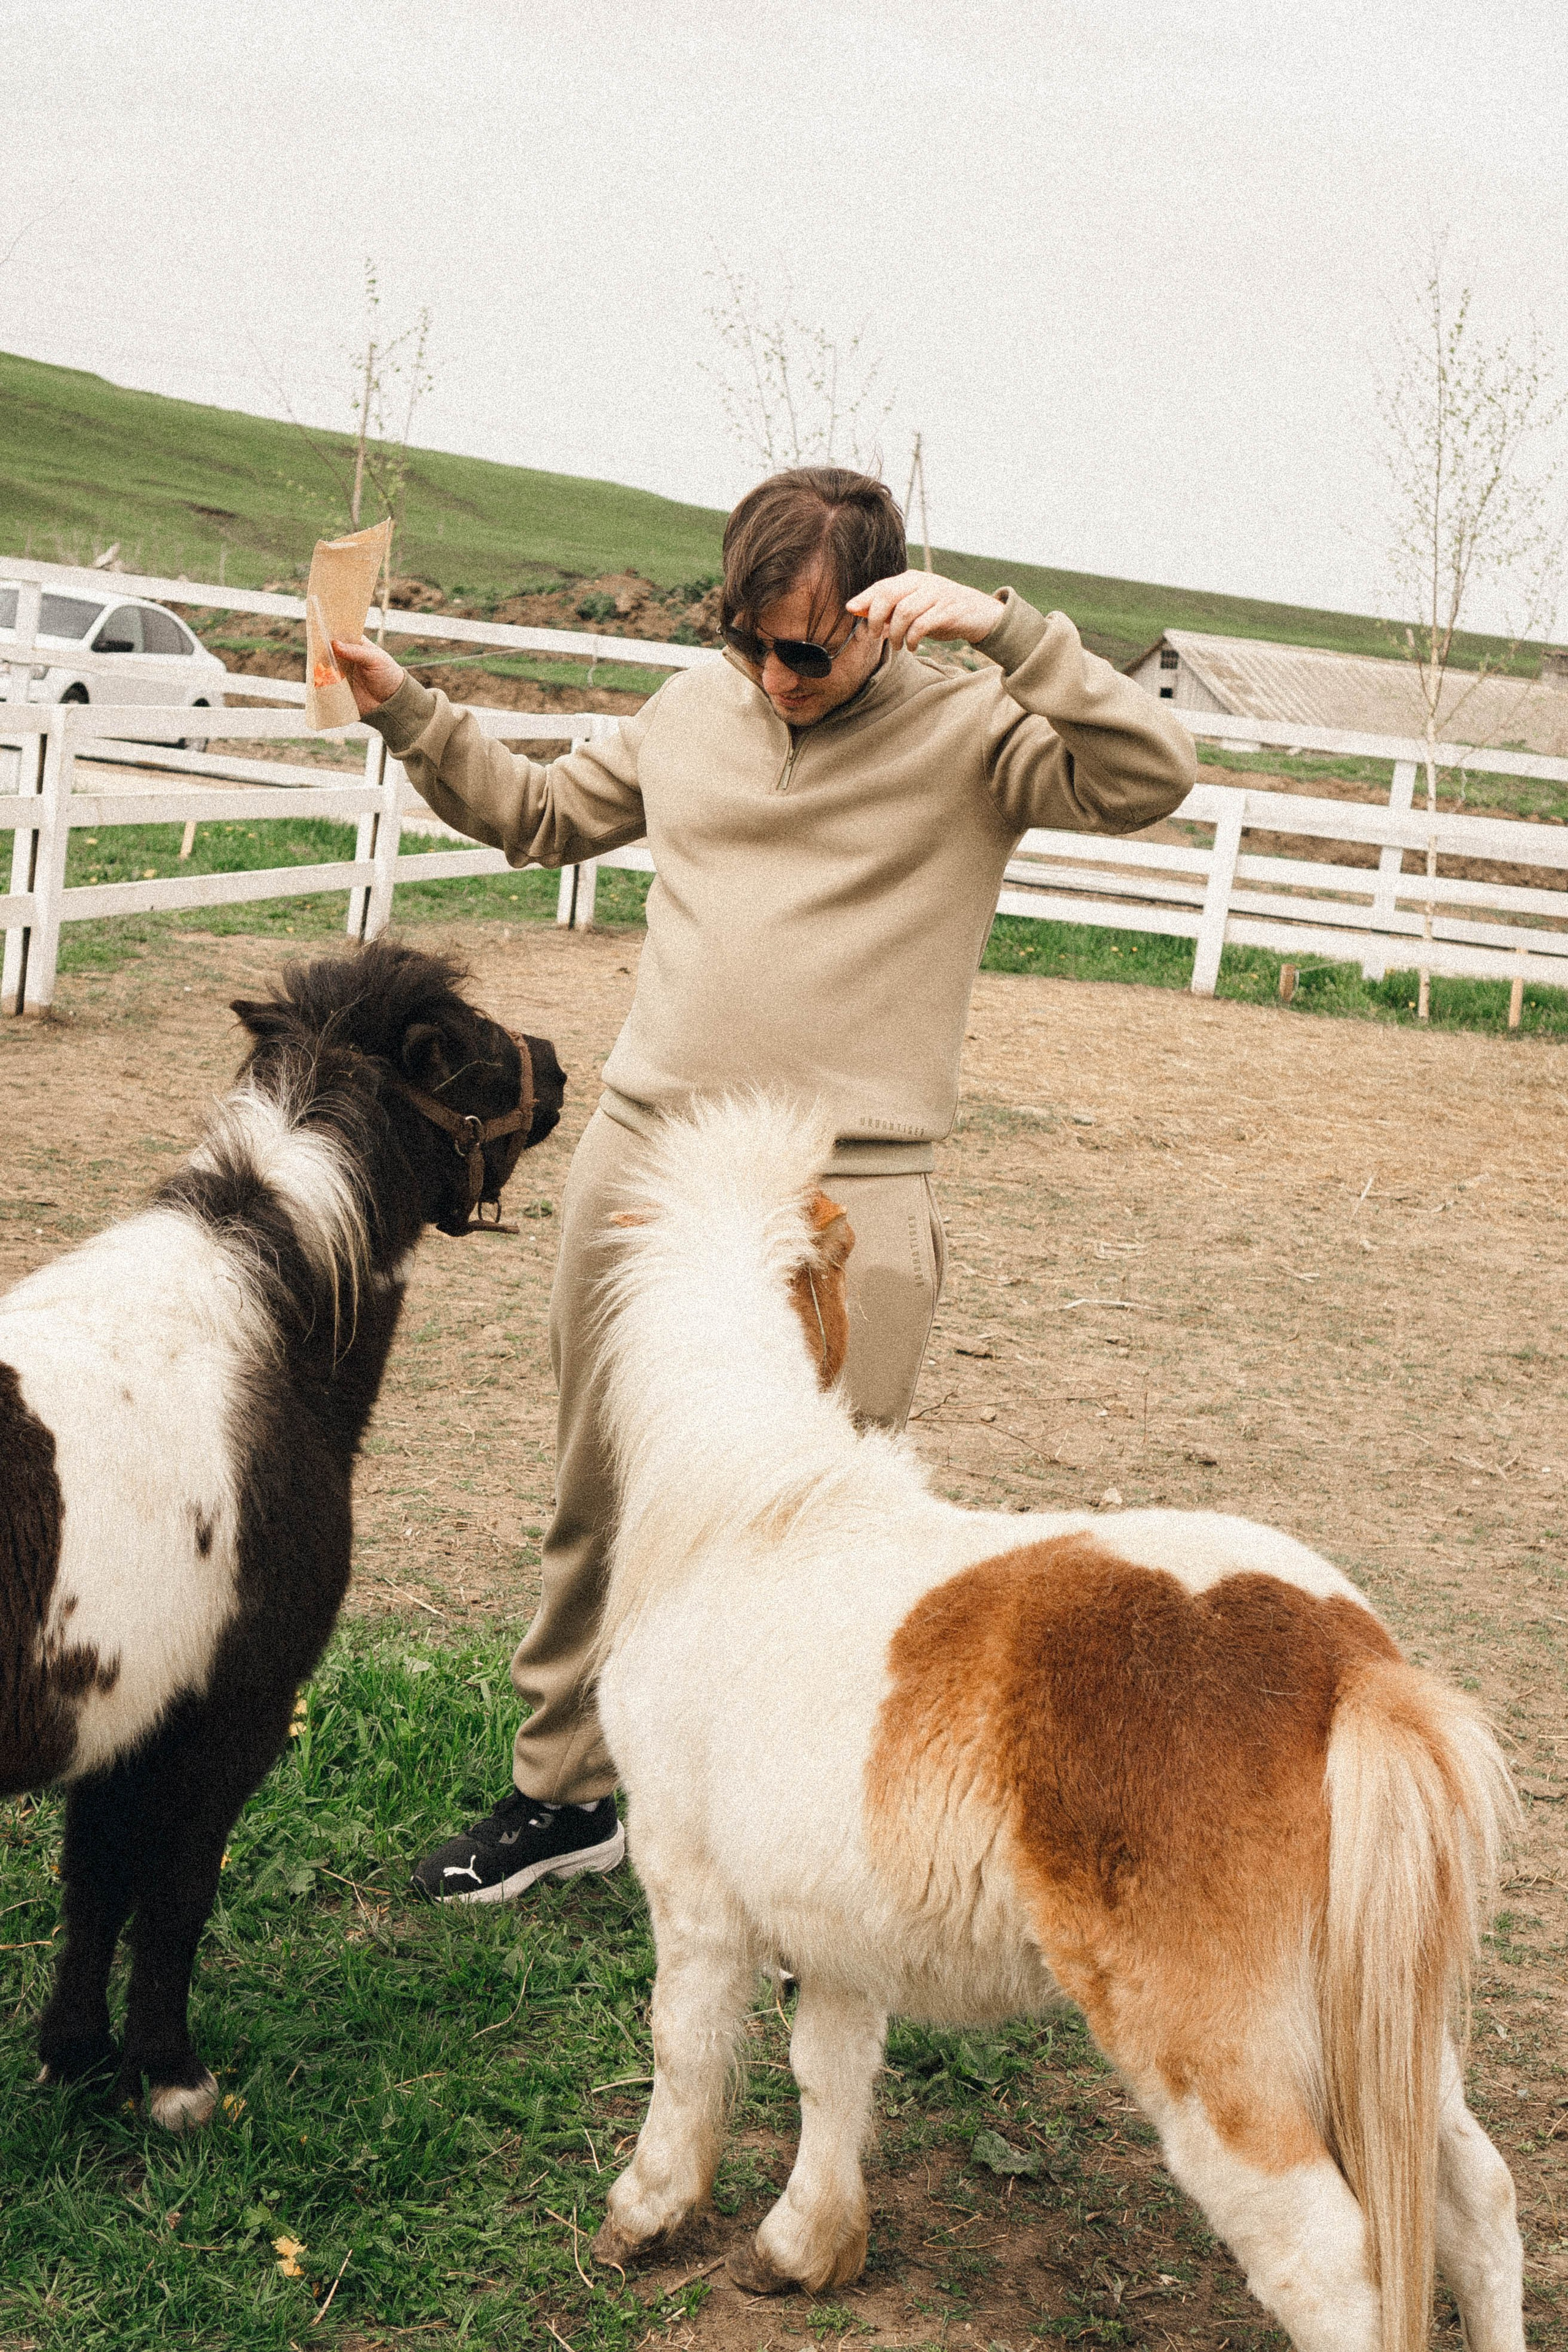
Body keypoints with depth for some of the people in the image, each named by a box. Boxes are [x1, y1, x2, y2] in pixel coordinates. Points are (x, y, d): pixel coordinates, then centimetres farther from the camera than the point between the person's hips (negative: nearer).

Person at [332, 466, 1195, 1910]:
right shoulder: (694, 710, 11)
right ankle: (565, 1793, 30)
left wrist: (1001, 629, -24)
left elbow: (1151, 778, -19)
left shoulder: (965, 730, -3)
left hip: (846, 1197, -5)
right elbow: (537, 814, 26)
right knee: (600, 1500, 13)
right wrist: (399, 705, 18)